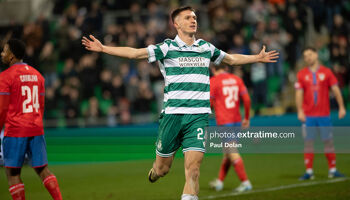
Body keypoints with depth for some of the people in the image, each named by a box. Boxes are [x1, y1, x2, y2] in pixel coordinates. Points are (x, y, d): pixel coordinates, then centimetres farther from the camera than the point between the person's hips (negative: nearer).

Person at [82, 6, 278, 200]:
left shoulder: (206, 48, 14)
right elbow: (134, 53, -4)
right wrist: (103, 48, -11)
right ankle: (154, 170, 41)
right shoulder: (167, 48, 1)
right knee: (162, 169, 6)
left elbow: (231, 59, 32)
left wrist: (258, 57, 36)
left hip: (198, 116, 2)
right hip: (172, 114, -2)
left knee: (193, 168, -13)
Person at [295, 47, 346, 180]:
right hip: (308, 115, 0)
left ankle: (332, 170, 9)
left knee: (328, 141, 1)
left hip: (324, 114, 0)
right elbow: (299, 93, 1)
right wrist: (300, 111, -10)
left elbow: (335, 89, 3)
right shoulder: (301, 74, 5)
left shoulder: (326, 72, 5)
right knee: (308, 142, -2)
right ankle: (309, 171, 1)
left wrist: (341, 107, -3)